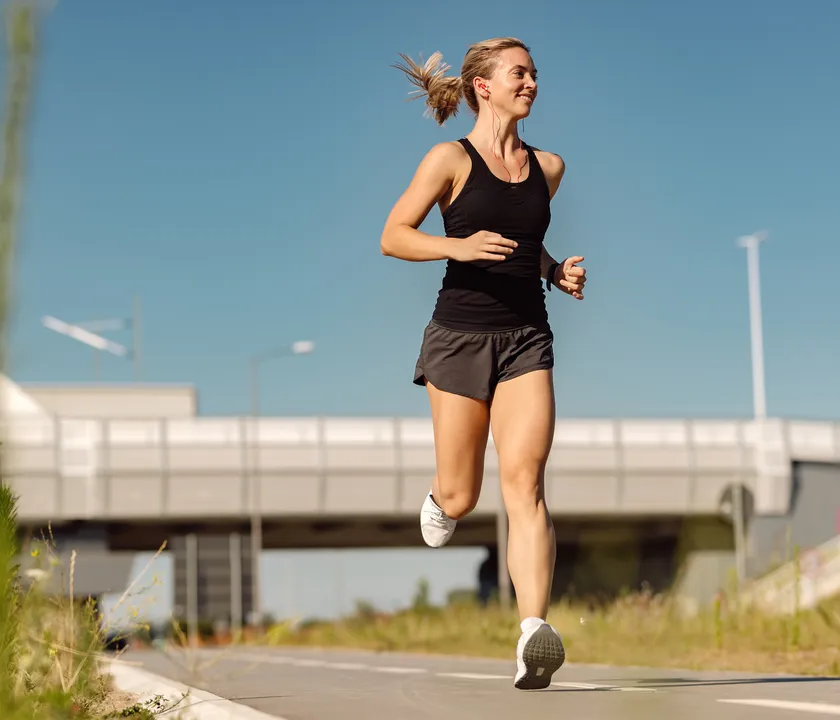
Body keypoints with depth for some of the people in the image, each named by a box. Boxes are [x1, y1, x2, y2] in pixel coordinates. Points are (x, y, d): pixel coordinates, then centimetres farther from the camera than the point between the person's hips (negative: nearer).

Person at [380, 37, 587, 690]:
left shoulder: (548, 166, 12)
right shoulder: (451, 159, -3)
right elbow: (392, 237, -4)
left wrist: (557, 271, 8)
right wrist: (457, 246, -20)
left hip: (527, 337, 3)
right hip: (461, 335, -2)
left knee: (524, 481, -15)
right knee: (461, 497, 5)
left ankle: (533, 632, -25)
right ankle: (440, 499, 45)